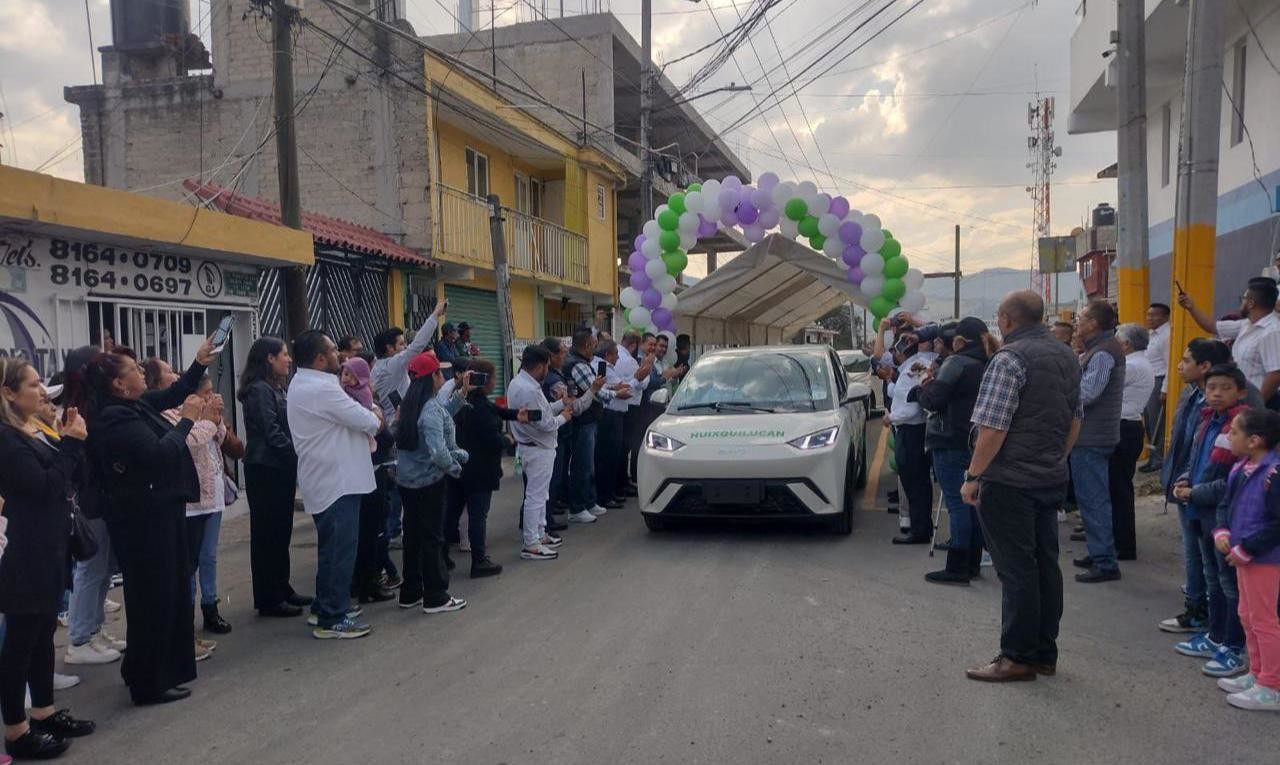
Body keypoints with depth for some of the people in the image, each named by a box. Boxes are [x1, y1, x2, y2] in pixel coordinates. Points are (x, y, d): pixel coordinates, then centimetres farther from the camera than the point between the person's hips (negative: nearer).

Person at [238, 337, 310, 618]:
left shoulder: (276, 388, 15)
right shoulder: (259, 390, -14)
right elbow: (271, 433, -19)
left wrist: (296, 460, 4)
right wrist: (297, 456, -11)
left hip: (280, 468, 9)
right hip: (266, 470, -9)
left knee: (281, 531, 14)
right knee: (267, 532, -2)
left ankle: (281, 588, 23)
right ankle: (268, 599, 5)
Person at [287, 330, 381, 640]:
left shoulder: (303, 383, 13)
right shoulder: (321, 388, -21)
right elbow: (366, 421, -19)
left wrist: (365, 418, 1)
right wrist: (375, 418, 2)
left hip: (324, 478, 11)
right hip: (336, 480, -11)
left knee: (332, 545, 20)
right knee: (341, 547, -4)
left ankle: (324, 607, 30)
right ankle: (332, 619, 2)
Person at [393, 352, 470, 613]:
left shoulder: (411, 404, 6)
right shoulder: (431, 409, -21)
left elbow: (442, 417, 18)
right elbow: (438, 452, -28)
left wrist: (462, 394, 14)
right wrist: (455, 467, -11)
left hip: (406, 480, 9)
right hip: (429, 482, -8)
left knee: (412, 535, 16)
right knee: (432, 538, 2)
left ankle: (411, 593, 26)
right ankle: (435, 598, 10)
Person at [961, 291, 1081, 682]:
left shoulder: (1010, 358, -16)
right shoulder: (1066, 356, 11)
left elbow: (993, 428, -20)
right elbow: (1074, 421, 18)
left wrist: (973, 476, -13)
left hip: (1010, 481, -8)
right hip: (1052, 479, 8)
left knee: (1016, 569, -1)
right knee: (1045, 565, 13)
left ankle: (1018, 657, 7)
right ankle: (1045, 653, 22)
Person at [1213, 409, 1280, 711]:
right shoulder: (1241, 469, 5)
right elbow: (1227, 504, 17)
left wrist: (1246, 549, -20)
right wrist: (1222, 531, -1)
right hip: (1243, 555, 9)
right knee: (1248, 617, 19)